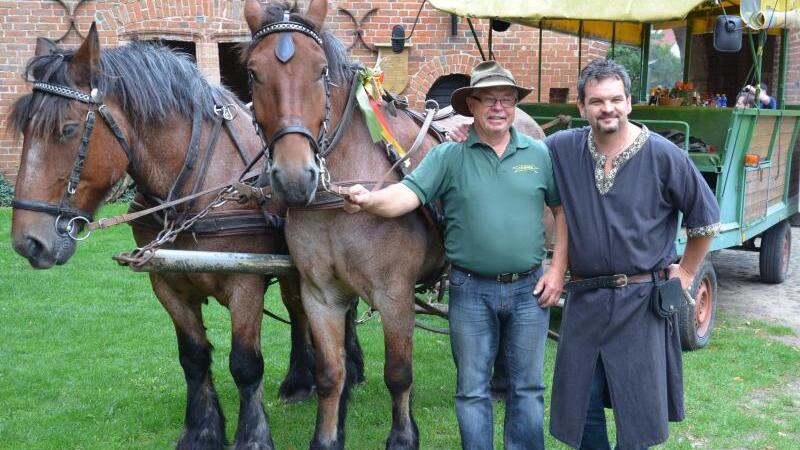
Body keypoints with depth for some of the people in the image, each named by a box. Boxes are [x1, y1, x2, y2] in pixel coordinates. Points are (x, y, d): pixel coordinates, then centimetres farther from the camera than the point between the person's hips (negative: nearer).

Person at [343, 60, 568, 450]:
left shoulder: (539, 153, 2)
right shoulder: (448, 156, -5)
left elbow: (563, 210, 7)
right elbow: (406, 195, -16)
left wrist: (558, 268, -1)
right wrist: (369, 200, -37)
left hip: (529, 288, 2)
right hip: (471, 290, -1)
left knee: (527, 386, 15)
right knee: (472, 389, 11)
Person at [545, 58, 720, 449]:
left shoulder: (664, 155, -9)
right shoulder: (562, 149, -2)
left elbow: (705, 218, 3)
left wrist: (685, 273, 5)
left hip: (642, 301, -2)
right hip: (584, 298, 3)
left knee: (637, 409, 8)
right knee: (580, 404, 13)